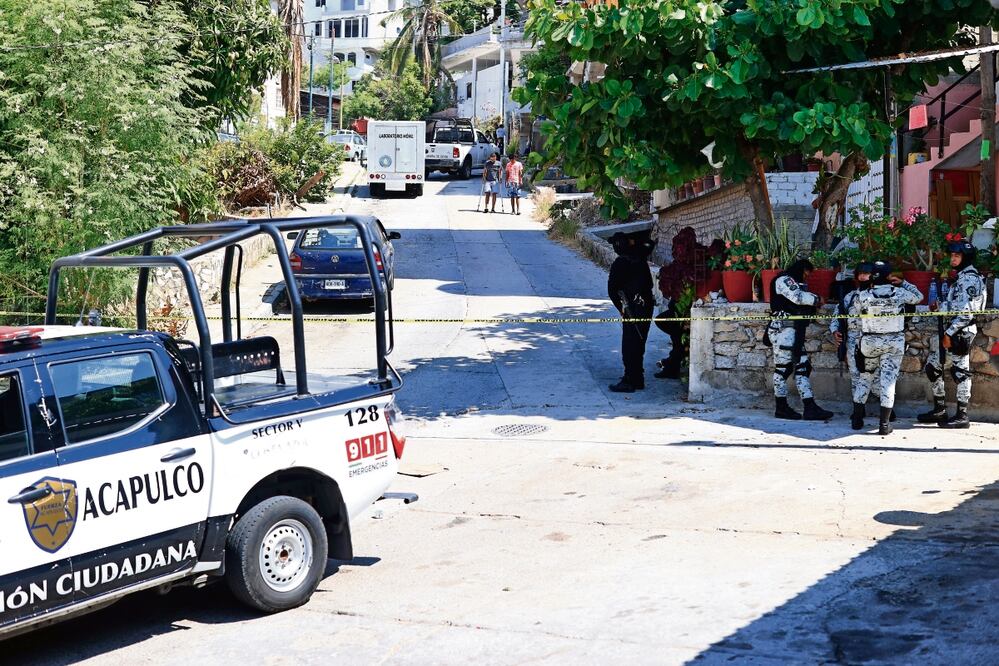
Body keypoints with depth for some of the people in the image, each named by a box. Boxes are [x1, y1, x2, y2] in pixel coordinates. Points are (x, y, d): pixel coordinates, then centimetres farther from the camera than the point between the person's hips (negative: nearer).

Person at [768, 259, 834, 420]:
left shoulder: (797, 284, 26)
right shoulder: (784, 280, -6)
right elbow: (798, 297, -18)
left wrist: (813, 302, 1)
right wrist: (815, 299, -4)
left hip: (794, 331, 10)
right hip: (783, 329, -10)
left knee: (802, 367, 4)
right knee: (783, 366, -5)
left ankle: (810, 407, 1)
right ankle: (781, 407, 0)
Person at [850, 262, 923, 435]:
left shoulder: (863, 295, -8)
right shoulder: (899, 293, -6)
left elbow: (852, 314, 5)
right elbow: (918, 297, 12)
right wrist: (903, 283, 17)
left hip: (869, 342, 1)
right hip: (894, 343, -1)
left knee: (864, 378, 15)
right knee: (889, 380, 0)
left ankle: (857, 419, 16)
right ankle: (884, 424, -4)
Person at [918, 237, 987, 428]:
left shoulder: (970, 278, -13)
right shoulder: (959, 276, 17)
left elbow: (967, 312, -19)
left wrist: (950, 333, -19)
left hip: (961, 331, -10)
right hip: (948, 328, 10)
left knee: (960, 371, -3)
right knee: (933, 367, 12)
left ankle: (962, 416, 3)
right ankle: (939, 410, 21)